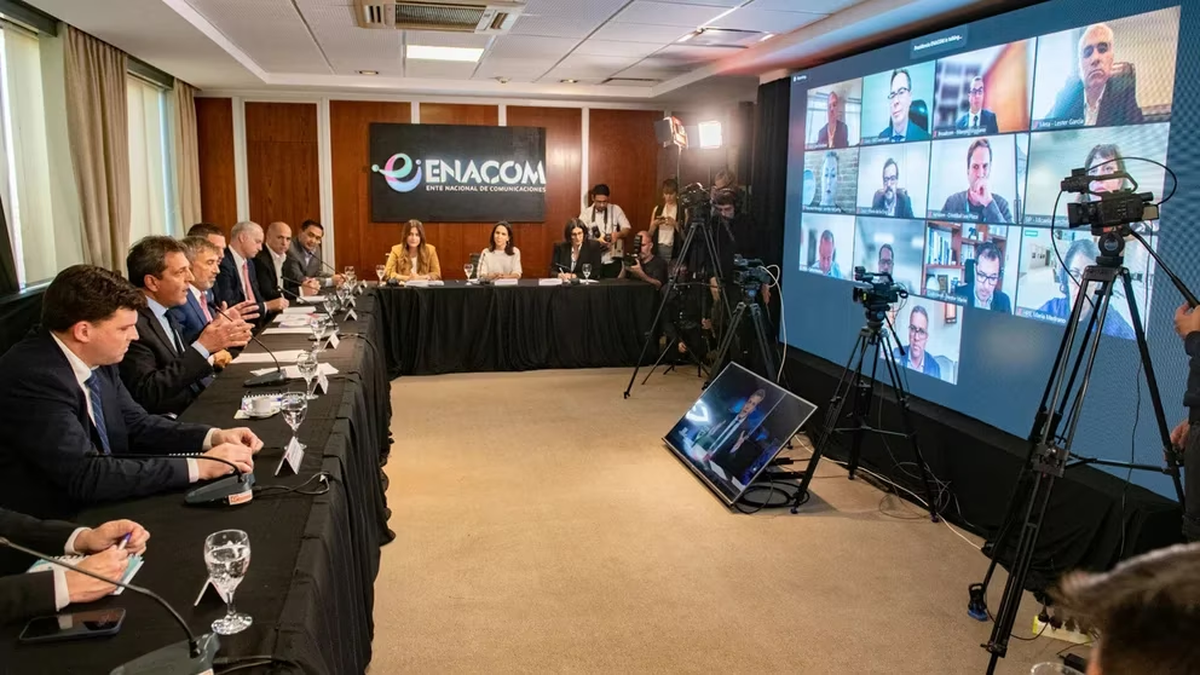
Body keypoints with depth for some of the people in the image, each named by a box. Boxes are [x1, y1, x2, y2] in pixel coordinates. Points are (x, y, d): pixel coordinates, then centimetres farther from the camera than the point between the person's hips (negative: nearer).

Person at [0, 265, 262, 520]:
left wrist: (213, 437, -7)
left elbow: (136, 425, 9)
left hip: (95, 505, 7)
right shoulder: (34, 378, -25)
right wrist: (198, 467, -25)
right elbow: (86, 475, -28)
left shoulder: (95, 358, -2)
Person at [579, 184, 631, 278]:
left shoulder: (616, 209, 4)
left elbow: (626, 228, 3)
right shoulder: (586, 213, 2)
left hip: (612, 260, 0)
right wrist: (596, 240, -22)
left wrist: (618, 234, -19)